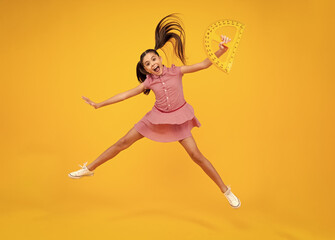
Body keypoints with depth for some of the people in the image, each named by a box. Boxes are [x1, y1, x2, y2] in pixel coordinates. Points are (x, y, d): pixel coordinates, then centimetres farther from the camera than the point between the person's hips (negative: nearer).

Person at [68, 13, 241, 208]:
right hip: (157, 118, 3)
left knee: (196, 155, -8)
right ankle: (89, 169, 19)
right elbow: (126, 94, 3)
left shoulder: (176, 71, -7)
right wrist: (99, 105, 6)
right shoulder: (149, 82, -2)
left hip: (178, 119, -2)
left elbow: (203, 65, -12)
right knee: (123, 143, 4)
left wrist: (221, 51, -28)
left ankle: (226, 191, 6)